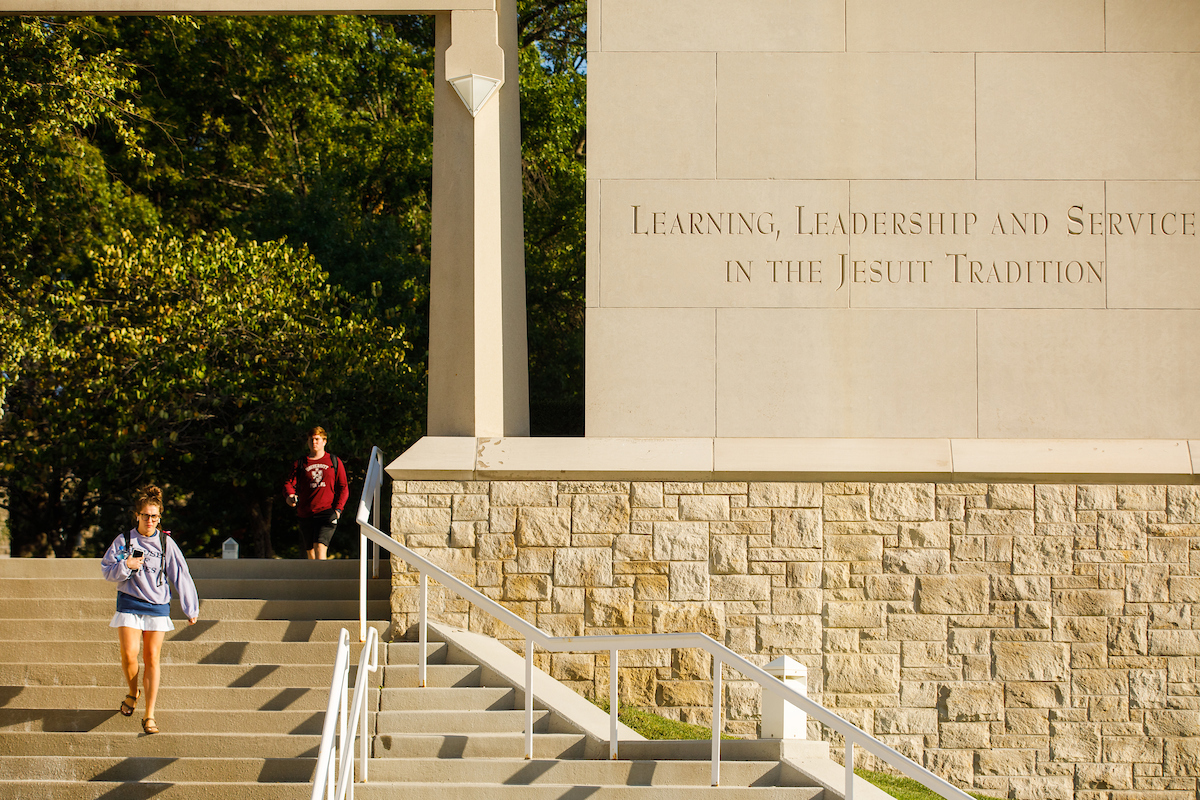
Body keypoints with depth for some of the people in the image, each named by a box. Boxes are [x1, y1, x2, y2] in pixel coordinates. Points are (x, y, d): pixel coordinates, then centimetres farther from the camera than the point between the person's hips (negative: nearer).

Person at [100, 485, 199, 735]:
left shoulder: (165, 543, 2)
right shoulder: (123, 541, 2)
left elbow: (180, 576, 5)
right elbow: (108, 570, 4)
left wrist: (190, 609, 6)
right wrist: (126, 566, -16)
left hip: (158, 605, 0)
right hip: (129, 603, 0)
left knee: (152, 658, -2)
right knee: (129, 654, -13)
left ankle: (149, 715, 2)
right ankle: (133, 693, 19)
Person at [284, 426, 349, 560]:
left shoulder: (334, 462, 11)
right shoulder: (300, 463, 13)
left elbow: (343, 488, 11)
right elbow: (290, 483, 6)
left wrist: (338, 509, -3)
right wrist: (290, 495, -18)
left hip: (327, 512, -3)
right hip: (305, 514, 3)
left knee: (320, 547, -20)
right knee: (311, 552, 7)